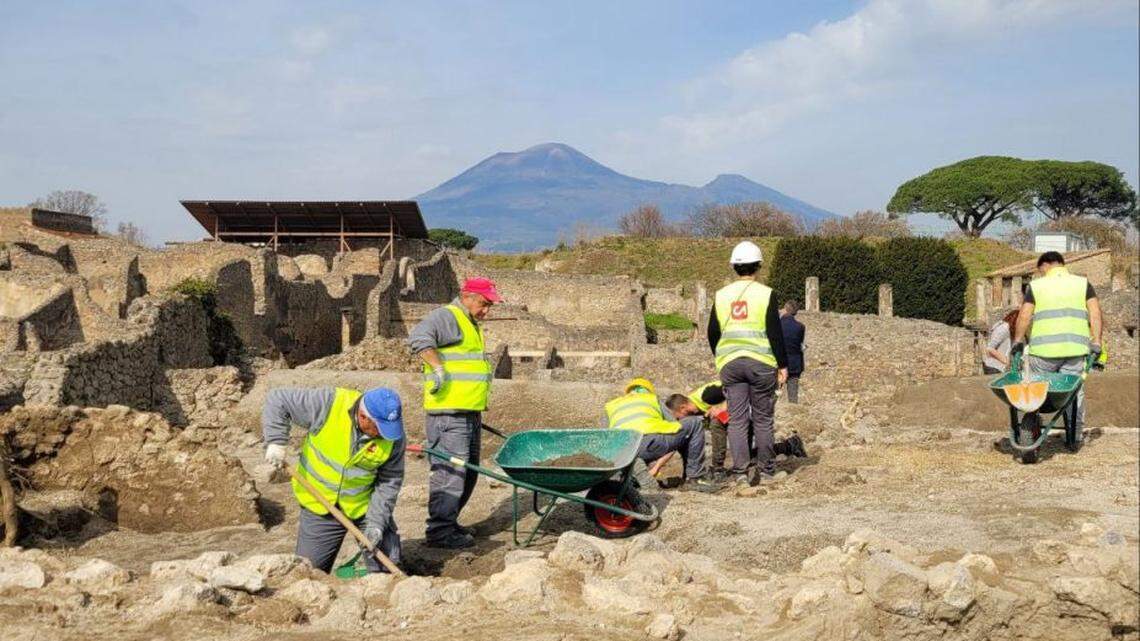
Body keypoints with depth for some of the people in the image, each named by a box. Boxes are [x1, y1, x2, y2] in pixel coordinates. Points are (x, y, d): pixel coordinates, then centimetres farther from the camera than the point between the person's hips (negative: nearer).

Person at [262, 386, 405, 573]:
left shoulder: (393, 434, -18)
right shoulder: (327, 404, -25)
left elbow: (390, 481, -11)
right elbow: (277, 399, -16)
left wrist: (376, 523, -18)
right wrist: (276, 442, -23)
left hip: (366, 507, 1)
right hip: (319, 507, -1)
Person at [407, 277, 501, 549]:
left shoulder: (471, 324, 23)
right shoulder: (447, 317, -9)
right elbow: (419, 336, -27)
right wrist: (438, 367, -31)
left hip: (469, 413, 10)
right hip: (448, 413, -10)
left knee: (468, 473, 15)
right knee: (450, 471, -9)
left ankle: (449, 523, 25)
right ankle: (439, 531, -4)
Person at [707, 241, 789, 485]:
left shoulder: (721, 295, 7)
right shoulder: (765, 293, -5)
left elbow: (712, 333, 13)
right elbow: (775, 333, -6)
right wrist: (783, 365, -1)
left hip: (729, 363, 3)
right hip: (761, 363, -3)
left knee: (736, 419, 5)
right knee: (763, 418, 7)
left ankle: (741, 470, 2)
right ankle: (765, 469, 13)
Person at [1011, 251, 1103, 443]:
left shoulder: (1036, 285, 5)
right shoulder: (1083, 283, 10)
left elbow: (1024, 317, 1)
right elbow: (1096, 314, 1)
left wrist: (1018, 341, 11)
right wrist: (1096, 343, 2)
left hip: (1043, 349, -2)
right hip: (1076, 348, 2)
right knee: (1074, 390, 9)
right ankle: (1075, 433, 11)